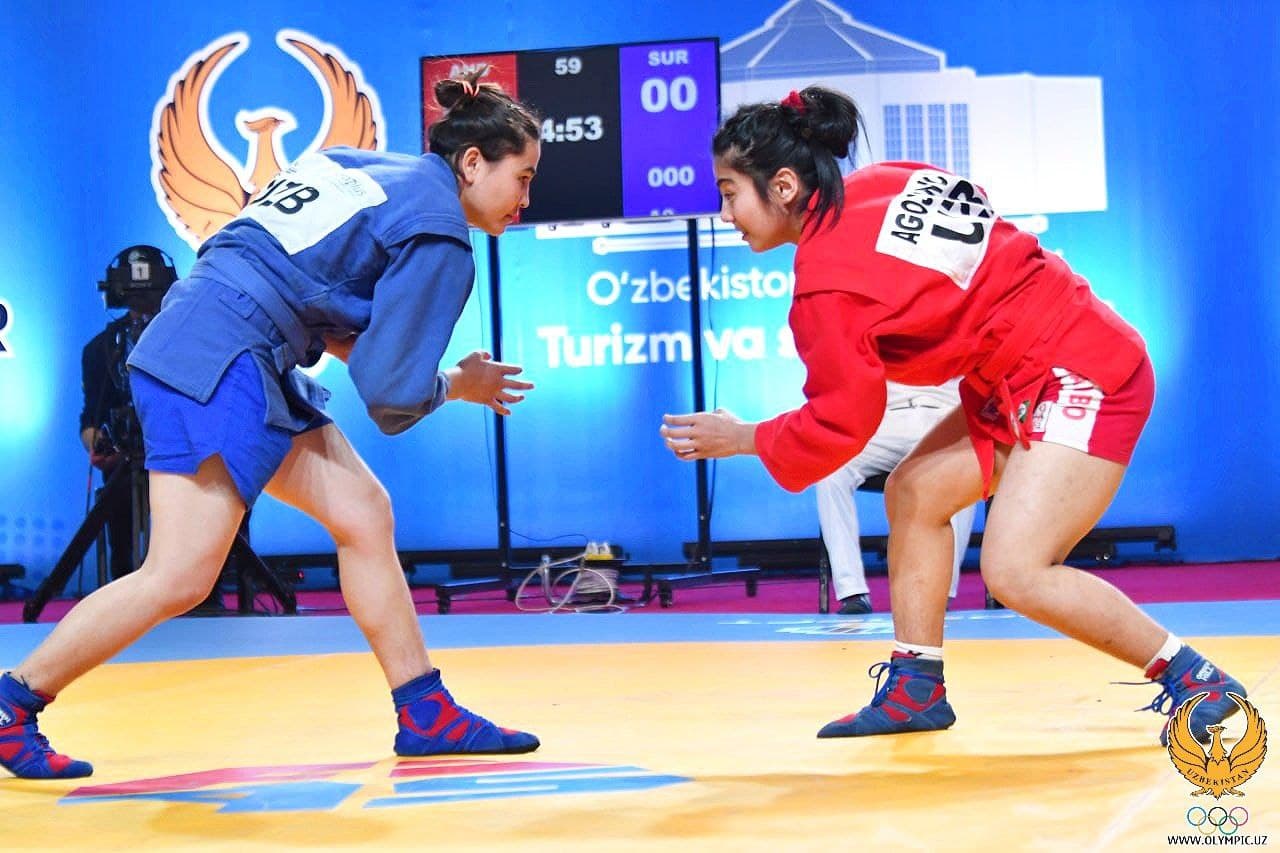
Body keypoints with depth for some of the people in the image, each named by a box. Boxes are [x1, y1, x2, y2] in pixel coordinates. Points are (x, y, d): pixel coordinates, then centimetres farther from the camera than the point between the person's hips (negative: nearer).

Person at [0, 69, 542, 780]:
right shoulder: (438, 238, -8)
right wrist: (460, 385, 10)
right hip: (217, 366, -10)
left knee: (363, 514, 9)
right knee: (181, 577, -9)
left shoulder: (361, 166, 17)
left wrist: (359, 346, 14)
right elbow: (394, 397, -9)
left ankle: (426, 715, 13)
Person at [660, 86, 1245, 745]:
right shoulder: (879, 184, 2)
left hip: (1080, 380, -10)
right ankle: (916, 689, 16)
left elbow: (843, 424, -11)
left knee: (1014, 573, -17)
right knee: (913, 493, 10)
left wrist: (740, 439, 0)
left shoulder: (826, 282, -19)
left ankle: (1195, 680, -5)